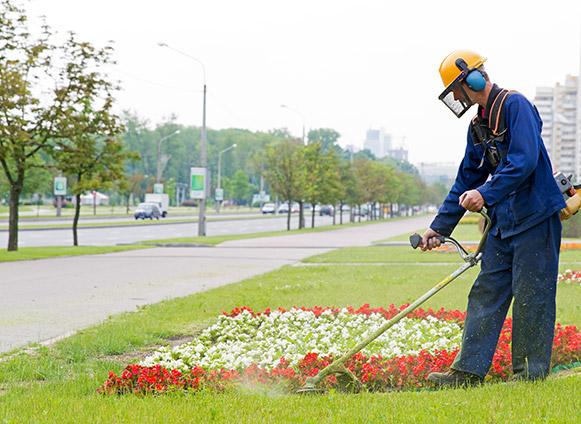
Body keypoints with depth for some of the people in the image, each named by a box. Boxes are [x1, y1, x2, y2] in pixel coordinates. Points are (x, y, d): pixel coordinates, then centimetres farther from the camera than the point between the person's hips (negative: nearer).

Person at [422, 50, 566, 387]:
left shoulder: (515, 105, -11)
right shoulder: (479, 126, 16)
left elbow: (524, 160, -23)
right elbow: (467, 180, 22)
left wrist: (486, 194, -31)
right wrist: (439, 226, 21)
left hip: (535, 217, -9)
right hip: (503, 222, 9)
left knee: (530, 296, -3)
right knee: (486, 293, 5)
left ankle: (531, 372, 6)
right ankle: (469, 370, 6)